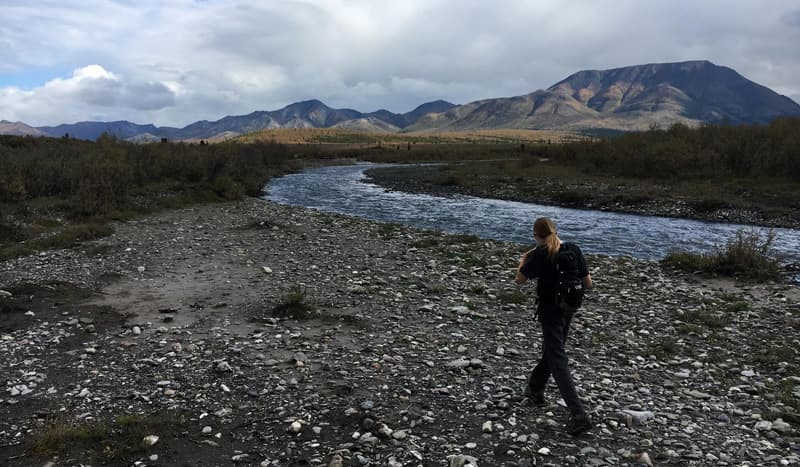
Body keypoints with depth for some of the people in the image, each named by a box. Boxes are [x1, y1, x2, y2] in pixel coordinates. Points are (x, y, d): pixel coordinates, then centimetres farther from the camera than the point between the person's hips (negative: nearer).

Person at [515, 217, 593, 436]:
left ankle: (578, 414, -13)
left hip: (549, 309, -6)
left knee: (558, 361, -5)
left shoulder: (539, 255, -17)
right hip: (569, 308, 6)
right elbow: (588, 283, -1)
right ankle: (535, 390, 42)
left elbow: (520, 279, -6)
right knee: (551, 351, 23)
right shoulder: (574, 250, -4)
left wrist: (523, 260, 12)